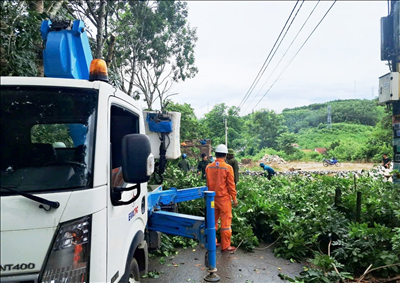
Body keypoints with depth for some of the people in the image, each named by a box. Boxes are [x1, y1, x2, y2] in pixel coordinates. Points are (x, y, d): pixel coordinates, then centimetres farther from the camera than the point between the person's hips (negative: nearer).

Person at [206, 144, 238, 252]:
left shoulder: (208, 167, -1)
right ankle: (225, 246, 9)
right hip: (224, 198, -5)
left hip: (212, 198, 5)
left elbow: (208, 183, 9)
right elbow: (231, 185, -10)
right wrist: (234, 198, -1)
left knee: (213, 221, 16)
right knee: (225, 222, 4)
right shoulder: (228, 168, -14)